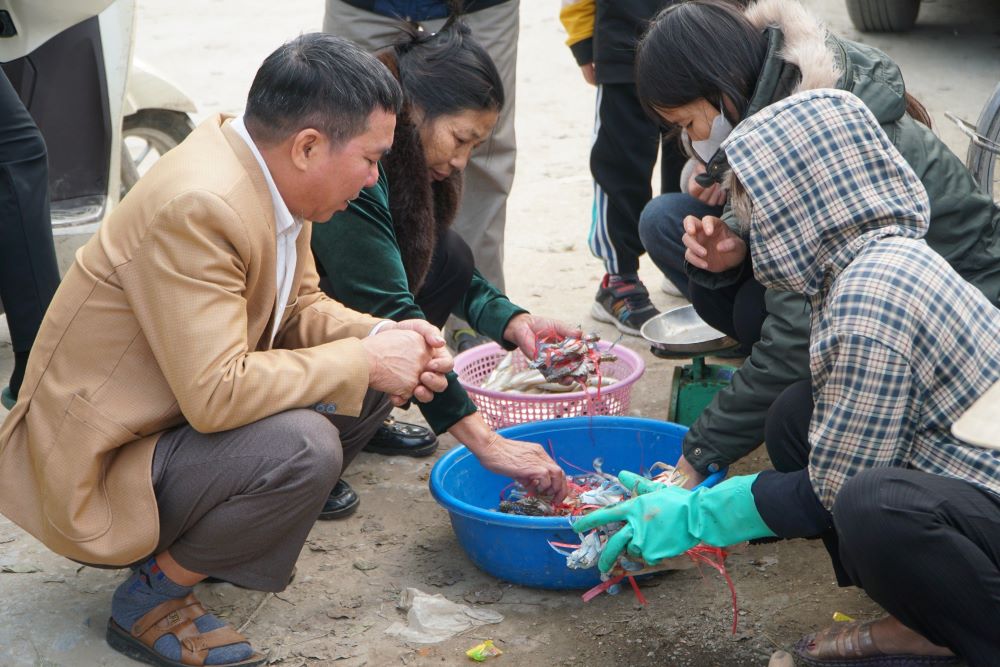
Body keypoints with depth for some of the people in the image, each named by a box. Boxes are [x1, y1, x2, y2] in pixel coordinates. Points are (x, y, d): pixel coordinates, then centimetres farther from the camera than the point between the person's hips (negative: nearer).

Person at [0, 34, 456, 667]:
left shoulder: (269, 173, -2)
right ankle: (152, 594, -7)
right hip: (97, 466, -10)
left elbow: (302, 305, 11)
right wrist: (365, 362, -24)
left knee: (372, 379, 5)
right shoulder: (196, 208, -30)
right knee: (303, 446, -31)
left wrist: (381, 337, -9)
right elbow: (215, 393, -34)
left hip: (186, 414, 10)